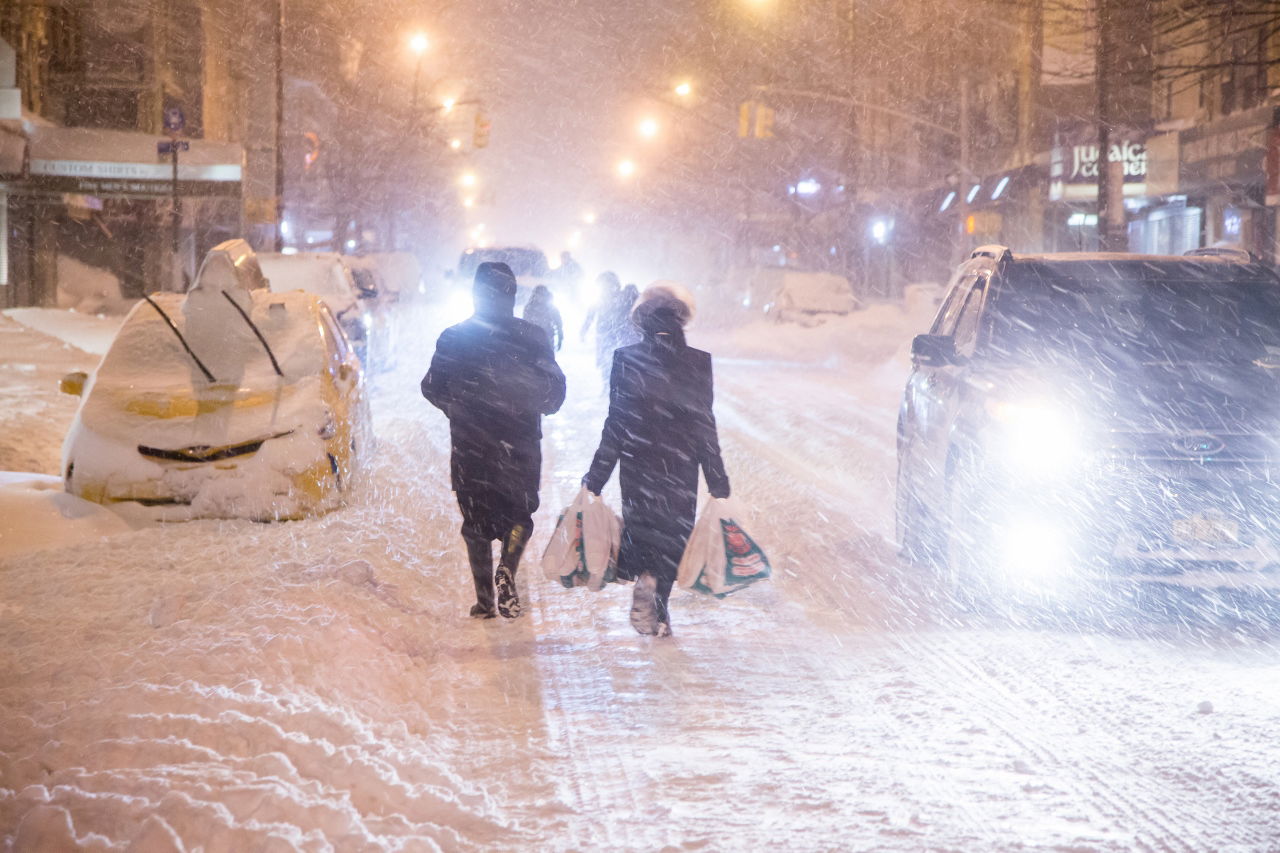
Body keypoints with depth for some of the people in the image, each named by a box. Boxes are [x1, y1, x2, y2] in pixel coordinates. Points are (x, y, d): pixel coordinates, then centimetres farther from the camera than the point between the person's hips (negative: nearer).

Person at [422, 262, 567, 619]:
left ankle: (484, 600, 8)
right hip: (520, 445, 0)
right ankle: (507, 570, -13)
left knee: (476, 522, 11)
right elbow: (555, 389, -1)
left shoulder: (453, 338, -1)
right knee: (519, 513, 14)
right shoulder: (532, 337, -3)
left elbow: (432, 388, 5)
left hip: (470, 446, 1)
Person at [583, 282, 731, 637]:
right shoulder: (698, 362, -7)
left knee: (640, 525, 18)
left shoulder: (626, 359, -7)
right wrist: (717, 482, 3)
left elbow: (616, 424, -6)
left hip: (637, 463, 0)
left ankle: (645, 577, -8)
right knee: (672, 529, 12)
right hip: (681, 465, 0)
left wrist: (596, 478, 2)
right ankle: (658, 610, 8)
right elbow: (705, 425, -4)